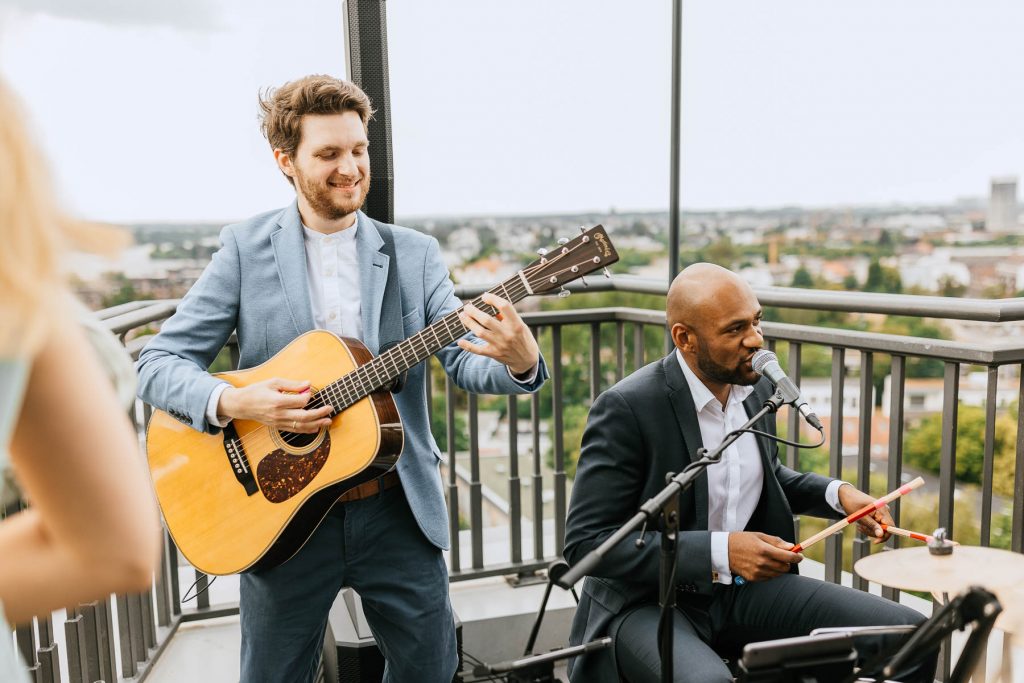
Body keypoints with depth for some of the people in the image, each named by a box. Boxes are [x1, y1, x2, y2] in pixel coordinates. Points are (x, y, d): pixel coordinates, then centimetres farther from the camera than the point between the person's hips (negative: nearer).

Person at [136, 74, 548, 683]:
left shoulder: (415, 253, 2)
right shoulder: (246, 248, -3)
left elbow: (462, 359, -6)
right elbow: (159, 361, -4)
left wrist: (518, 362, -28)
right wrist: (231, 403, -23)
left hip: (401, 510, 2)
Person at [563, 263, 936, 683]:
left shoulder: (755, 385, 2)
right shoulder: (626, 408, -20)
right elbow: (585, 542, -20)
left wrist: (838, 494, 1)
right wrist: (720, 552, -26)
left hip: (747, 587, 7)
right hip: (649, 602, -6)